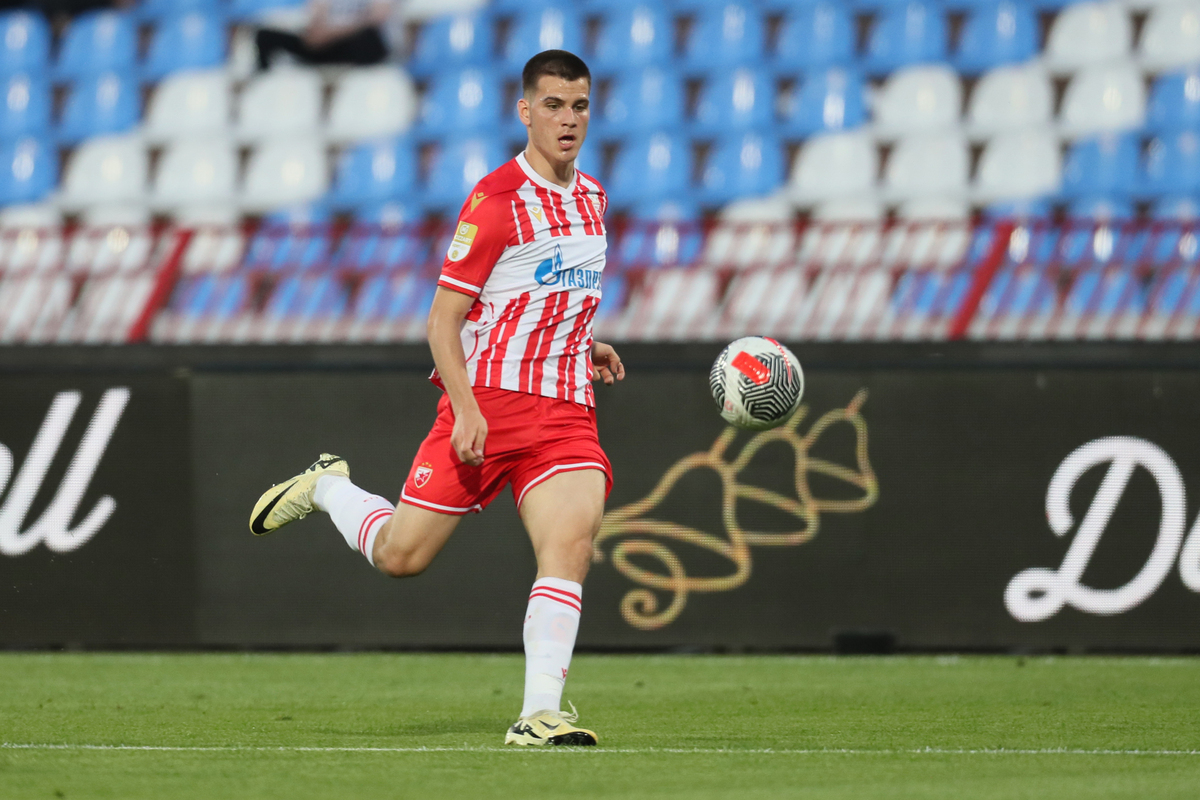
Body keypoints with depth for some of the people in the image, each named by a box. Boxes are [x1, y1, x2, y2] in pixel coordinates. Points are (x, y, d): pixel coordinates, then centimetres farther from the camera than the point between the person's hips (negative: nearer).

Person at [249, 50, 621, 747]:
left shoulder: (592, 198, 13)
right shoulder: (495, 201, -10)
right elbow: (443, 319, -10)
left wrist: (582, 346, 13)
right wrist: (465, 408, -20)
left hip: (566, 413, 5)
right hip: (488, 398, -4)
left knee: (572, 540, -20)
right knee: (403, 555, 0)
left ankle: (540, 714, -22)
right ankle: (327, 486, 32)